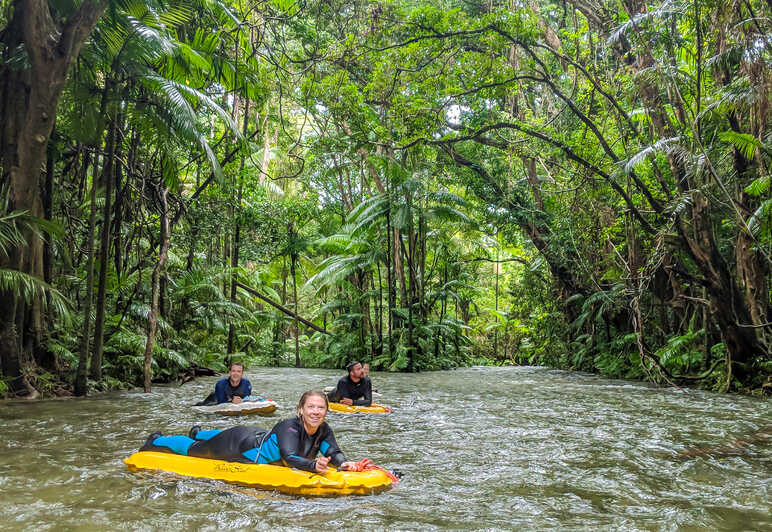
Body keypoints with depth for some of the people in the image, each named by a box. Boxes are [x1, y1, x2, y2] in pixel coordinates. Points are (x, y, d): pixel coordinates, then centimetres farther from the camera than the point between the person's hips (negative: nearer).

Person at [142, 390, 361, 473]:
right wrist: (313, 465, -63)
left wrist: (343, 462, -44)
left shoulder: (324, 430, -18)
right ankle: (157, 441, 42)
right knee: (194, 449, 17)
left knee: (223, 437, 38)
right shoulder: (289, 427, -38)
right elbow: (288, 457, -48)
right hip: (242, 445, -7)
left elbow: (333, 452, -22)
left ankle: (198, 432, 67)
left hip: (260, 437, 7)